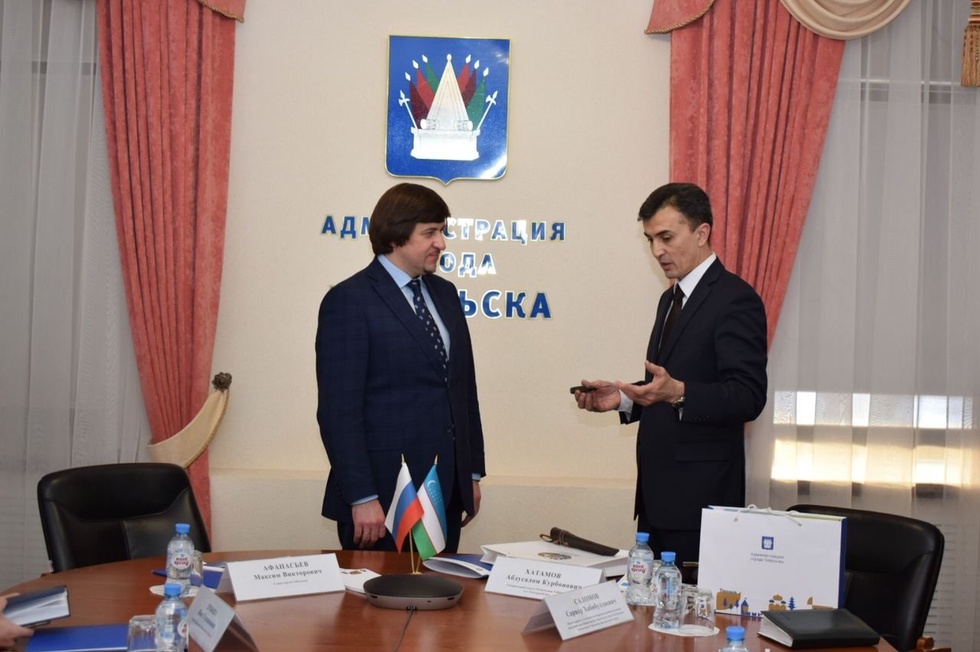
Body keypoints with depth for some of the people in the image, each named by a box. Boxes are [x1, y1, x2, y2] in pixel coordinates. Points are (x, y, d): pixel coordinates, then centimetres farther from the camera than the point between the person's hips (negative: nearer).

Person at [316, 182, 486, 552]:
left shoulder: (445, 294, 12)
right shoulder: (349, 300, -10)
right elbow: (338, 410, -14)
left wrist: (473, 472, 14)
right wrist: (362, 498, -17)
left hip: (448, 491, 7)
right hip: (386, 494, -6)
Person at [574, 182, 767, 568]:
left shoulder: (736, 300, -11)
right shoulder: (671, 299, 18)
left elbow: (748, 397, -18)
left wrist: (677, 392, -31)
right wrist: (622, 398, 6)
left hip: (701, 493, -8)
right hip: (658, 492, 8)